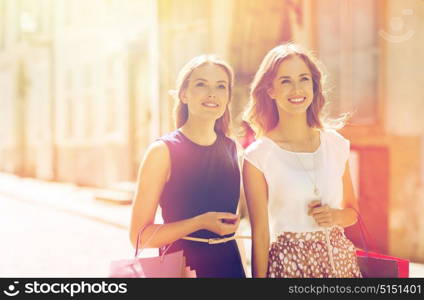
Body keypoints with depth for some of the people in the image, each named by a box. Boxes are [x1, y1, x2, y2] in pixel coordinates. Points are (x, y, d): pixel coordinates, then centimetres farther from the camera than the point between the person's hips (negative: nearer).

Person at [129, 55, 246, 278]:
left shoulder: (232, 149, 3)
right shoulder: (163, 151, -11)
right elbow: (139, 235, -14)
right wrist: (200, 223, -22)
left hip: (229, 265, 4)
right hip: (180, 267, -4)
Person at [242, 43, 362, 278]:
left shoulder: (336, 144, 3)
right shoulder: (258, 156, -9)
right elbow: (260, 236, -7)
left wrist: (336, 216, -7)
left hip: (340, 259, 4)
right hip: (288, 264, -4)